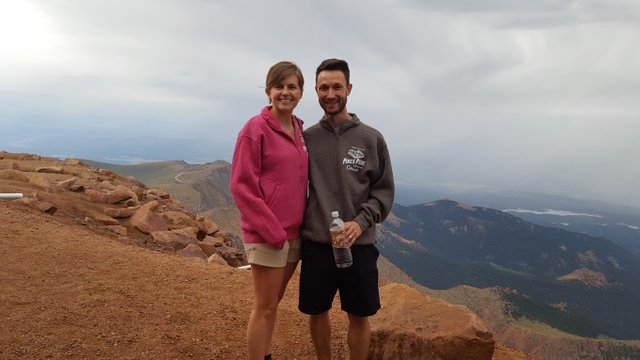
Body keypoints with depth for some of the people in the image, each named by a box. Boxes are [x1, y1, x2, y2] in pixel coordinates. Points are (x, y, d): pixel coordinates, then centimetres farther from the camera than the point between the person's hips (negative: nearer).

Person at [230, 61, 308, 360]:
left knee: (273, 304, 18)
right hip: (266, 234, -6)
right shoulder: (255, 128, -11)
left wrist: (302, 225, 8)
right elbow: (241, 186, -13)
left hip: (294, 232, 7)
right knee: (265, 307, 3)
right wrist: (272, 231, -16)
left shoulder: (300, 130, 8)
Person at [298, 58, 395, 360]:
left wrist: (361, 222, -15)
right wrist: (296, 229, -4)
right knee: (316, 312, 14)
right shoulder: (306, 137, 4)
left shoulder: (372, 139, 1)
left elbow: (384, 190, 1)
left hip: (359, 245, -1)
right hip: (316, 243, 1)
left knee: (359, 316, 9)